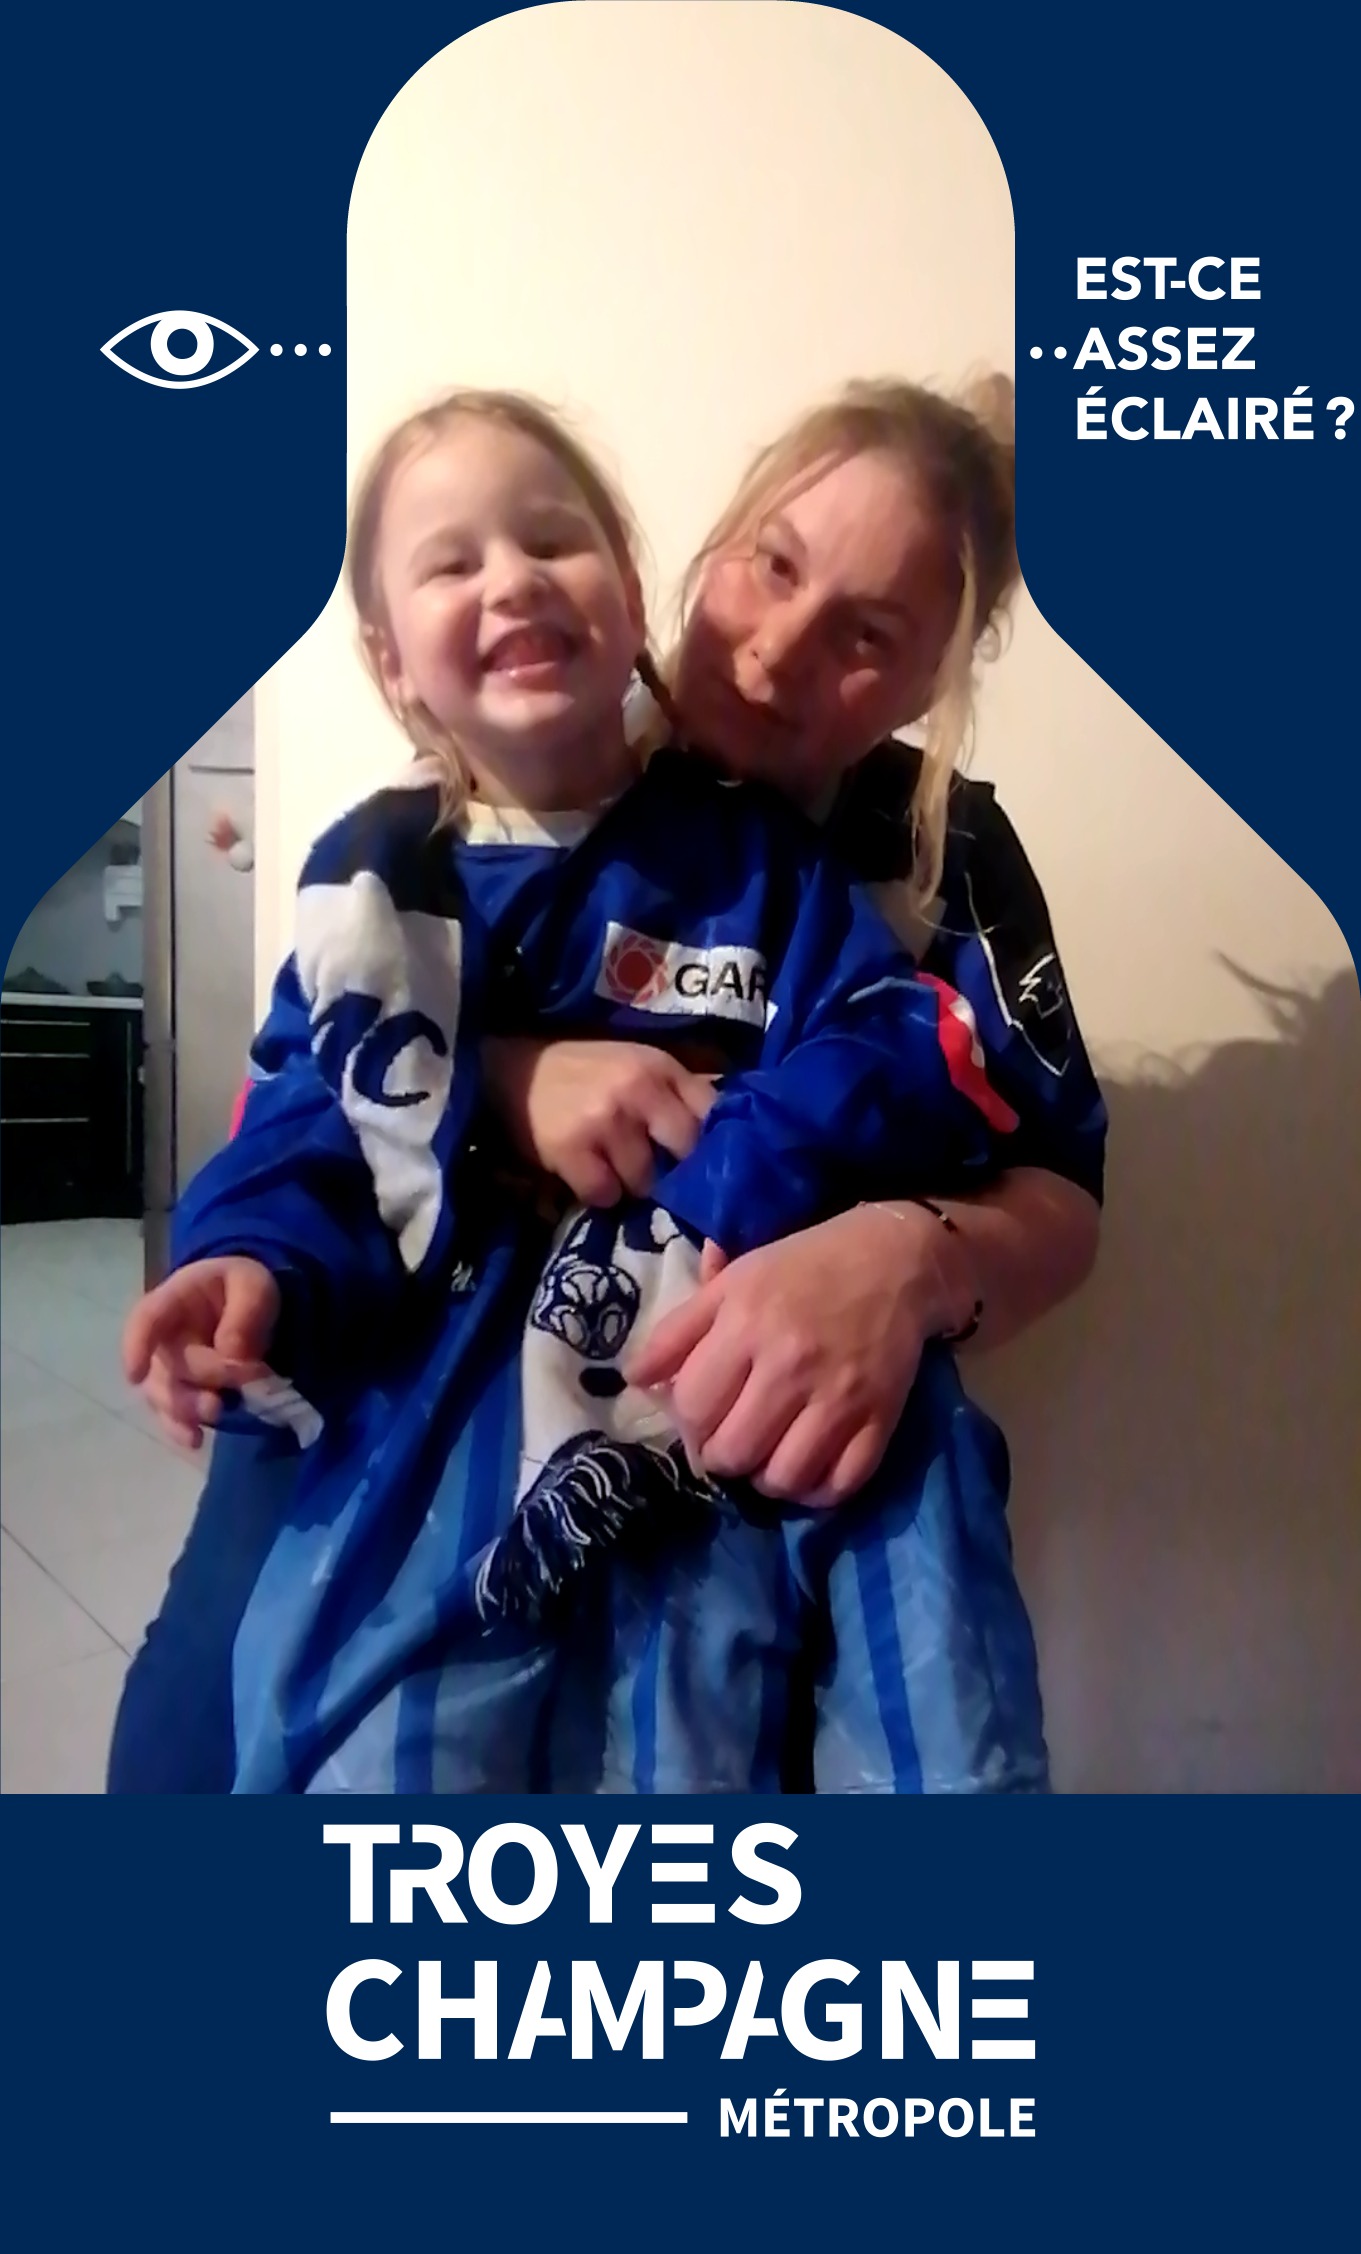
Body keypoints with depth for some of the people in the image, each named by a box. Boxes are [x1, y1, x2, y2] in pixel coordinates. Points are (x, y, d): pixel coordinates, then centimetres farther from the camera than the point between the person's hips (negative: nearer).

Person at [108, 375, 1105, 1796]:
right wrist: (508, 1076, -23)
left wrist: (914, 1258, -32)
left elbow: (1061, 1198, -8)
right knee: (200, 1722, -12)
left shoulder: (945, 853, -3)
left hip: (764, 1416, 0)